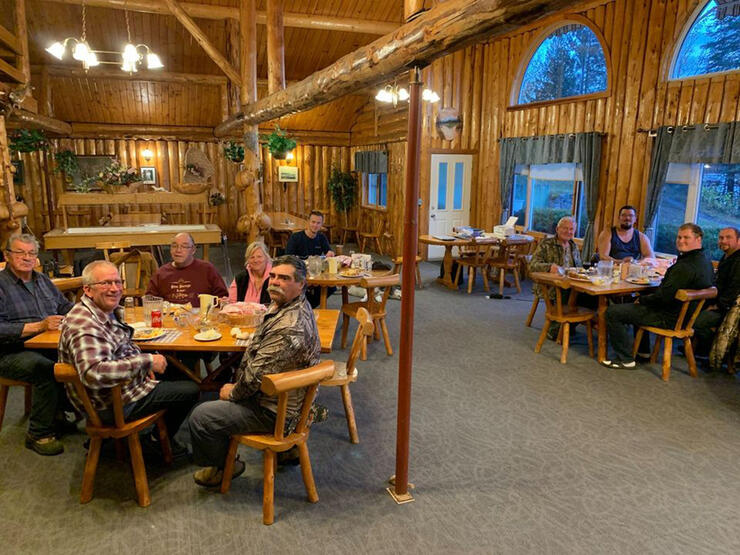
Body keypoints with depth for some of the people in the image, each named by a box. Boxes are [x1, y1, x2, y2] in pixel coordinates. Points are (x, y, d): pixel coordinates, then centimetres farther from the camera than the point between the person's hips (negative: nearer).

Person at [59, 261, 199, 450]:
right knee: (191, 390, -2)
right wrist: (146, 361, -36)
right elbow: (93, 374, -43)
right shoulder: (85, 326, -29)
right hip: (114, 405, -10)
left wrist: (144, 363, 2)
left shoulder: (108, 312, 3)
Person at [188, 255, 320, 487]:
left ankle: (223, 467, 17)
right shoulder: (285, 305, 4)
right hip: (282, 396, 11)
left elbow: (256, 376, -27)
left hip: (275, 412, -11)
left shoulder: (290, 326, -31)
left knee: (200, 417, -9)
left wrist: (232, 393, -8)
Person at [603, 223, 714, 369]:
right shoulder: (705, 261, 8)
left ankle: (625, 359, -2)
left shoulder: (685, 267, -27)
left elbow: (664, 297, -29)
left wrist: (642, 299, -11)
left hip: (669, 318, -11)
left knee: (612, 312, -11)